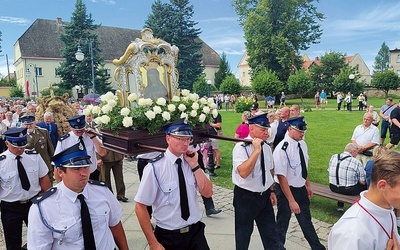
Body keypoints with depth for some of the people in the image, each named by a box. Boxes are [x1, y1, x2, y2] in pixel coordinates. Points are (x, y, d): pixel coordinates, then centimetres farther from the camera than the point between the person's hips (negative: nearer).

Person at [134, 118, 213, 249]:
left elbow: (208, 193, -6)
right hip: (168, 237, -3)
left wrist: (194, 165, -16)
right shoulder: (154, 168, -18)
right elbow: (140, 207, -14)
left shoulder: (191, 162, -3)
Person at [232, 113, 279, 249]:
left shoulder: (267, 147, 2)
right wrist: (256, 151, -32)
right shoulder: (241, 147, -19)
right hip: (246, 197, -6)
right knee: (243, 233, 13)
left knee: (270, 232, 17)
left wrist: (272, 191, 16)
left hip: (265, 196, 6)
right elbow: (243, 173, -34)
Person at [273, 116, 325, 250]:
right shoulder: (282, 149, -28)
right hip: (285, 189, -7)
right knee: (283, 222, 13)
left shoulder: (302, 144, -3)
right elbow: (281, 177, -28)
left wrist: (308, 185, 19)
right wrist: (291, 201, -26)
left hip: (301, 189, 7)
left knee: (306, 220, 26)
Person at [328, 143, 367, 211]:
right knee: (366, 184, 14)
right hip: (349, 191, -5)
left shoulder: (333, 157, -1)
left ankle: (340, 206, 34)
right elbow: (362, 182, -8)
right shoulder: (356, 162, -14)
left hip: (333, 188, 5)